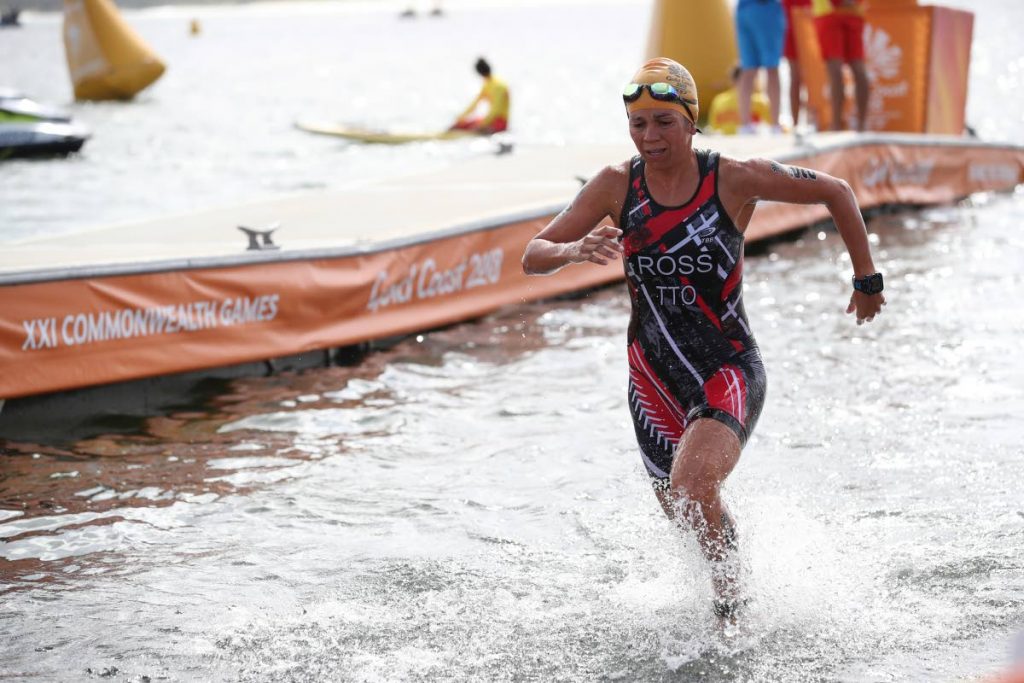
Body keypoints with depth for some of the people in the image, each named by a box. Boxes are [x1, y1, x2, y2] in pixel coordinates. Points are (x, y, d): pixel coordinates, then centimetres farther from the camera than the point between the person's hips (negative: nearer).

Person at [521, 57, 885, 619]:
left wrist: (866, 280, 5)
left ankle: (730, 598, -5)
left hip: (728, 369, -4)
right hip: (653, 377, 4)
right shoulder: (616, 185, -4)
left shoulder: (735, 179, -11)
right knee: (690, 517, 17)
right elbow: (533, 257, -6)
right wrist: (576, 250, -29)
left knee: (692, 484, -29)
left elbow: (835, 192, 1)